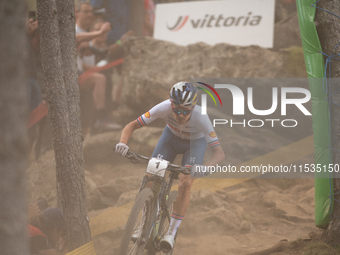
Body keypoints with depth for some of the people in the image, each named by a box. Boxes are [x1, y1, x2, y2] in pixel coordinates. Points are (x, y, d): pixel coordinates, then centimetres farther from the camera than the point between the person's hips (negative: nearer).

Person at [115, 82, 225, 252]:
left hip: (195, 142, -2)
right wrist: (122, 143, -50)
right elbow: (131, 126, -29)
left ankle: (171, 233, -12)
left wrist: (205, 167, -62)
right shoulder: (164, 108, -35)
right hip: (171, 136, 2)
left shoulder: (200, 117, -39)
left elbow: (219, 153, -42)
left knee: (185, 184, -21)